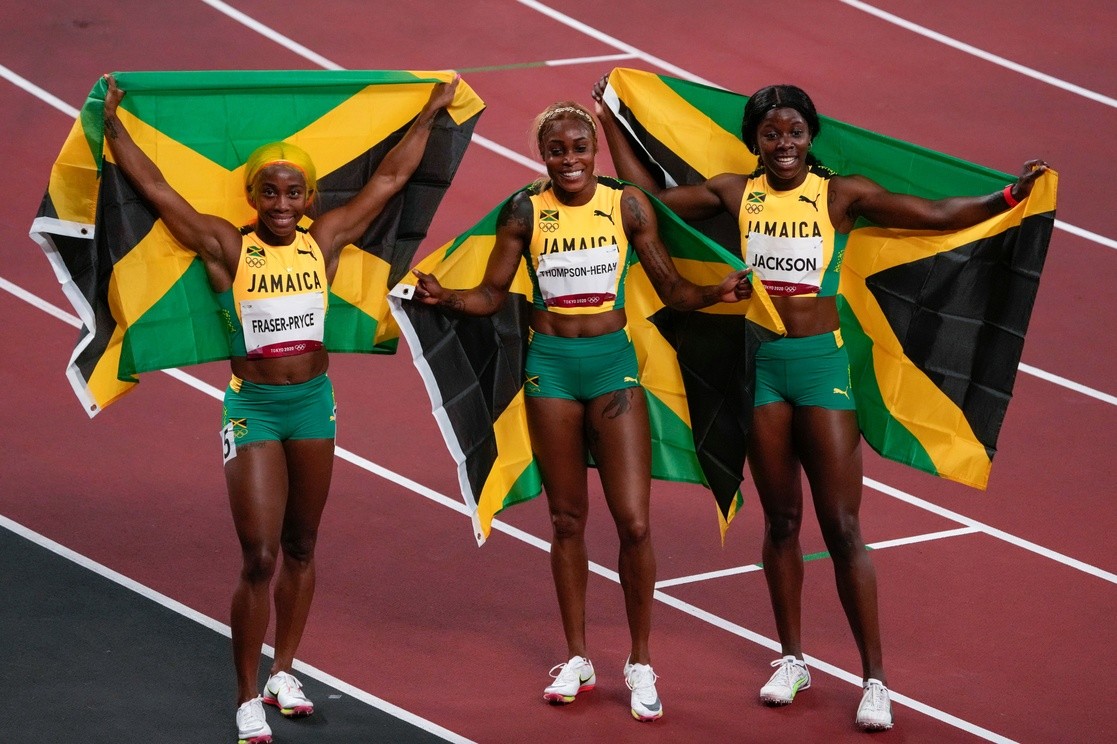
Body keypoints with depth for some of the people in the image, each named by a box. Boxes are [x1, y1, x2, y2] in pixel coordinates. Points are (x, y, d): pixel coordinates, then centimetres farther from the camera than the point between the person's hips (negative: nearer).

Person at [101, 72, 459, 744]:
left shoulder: (325, 241, 1)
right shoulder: (228, 247, -7)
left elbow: (390, 179, 8)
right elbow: (155, 188, -9)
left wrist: (430, 113, 11)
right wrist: (112, 123, -12)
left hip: (314, 400, 4)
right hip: (254, 406, -4)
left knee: (301, 549, 13)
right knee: (259, 558, -8)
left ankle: (283, 675, 28)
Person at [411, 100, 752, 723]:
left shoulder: (627, 205, -2)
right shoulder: (525, 211, -2)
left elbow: (672, 289, 2)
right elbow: (492, 295, 3)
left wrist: (717, 293, -16)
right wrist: (447, 298, -16)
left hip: (613, 362, -1)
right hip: (551, 366, 1)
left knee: (634, 522, -6)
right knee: (567, 518, 10)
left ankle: (641, 663, 8)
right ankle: (577, 659, 23)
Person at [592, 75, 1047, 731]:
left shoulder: (842, 195, -2)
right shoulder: (735, 193, 5)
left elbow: (937, 215, -6)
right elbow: (650, 197, 13)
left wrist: (1009, 196, -17)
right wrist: (611, 123, 15)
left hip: (823, 363, -3)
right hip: (761, 364, 3)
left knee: (842, 526, -5)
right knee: (781, 520, 11)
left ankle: (875, 681, -1)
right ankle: (792, 660, 24)